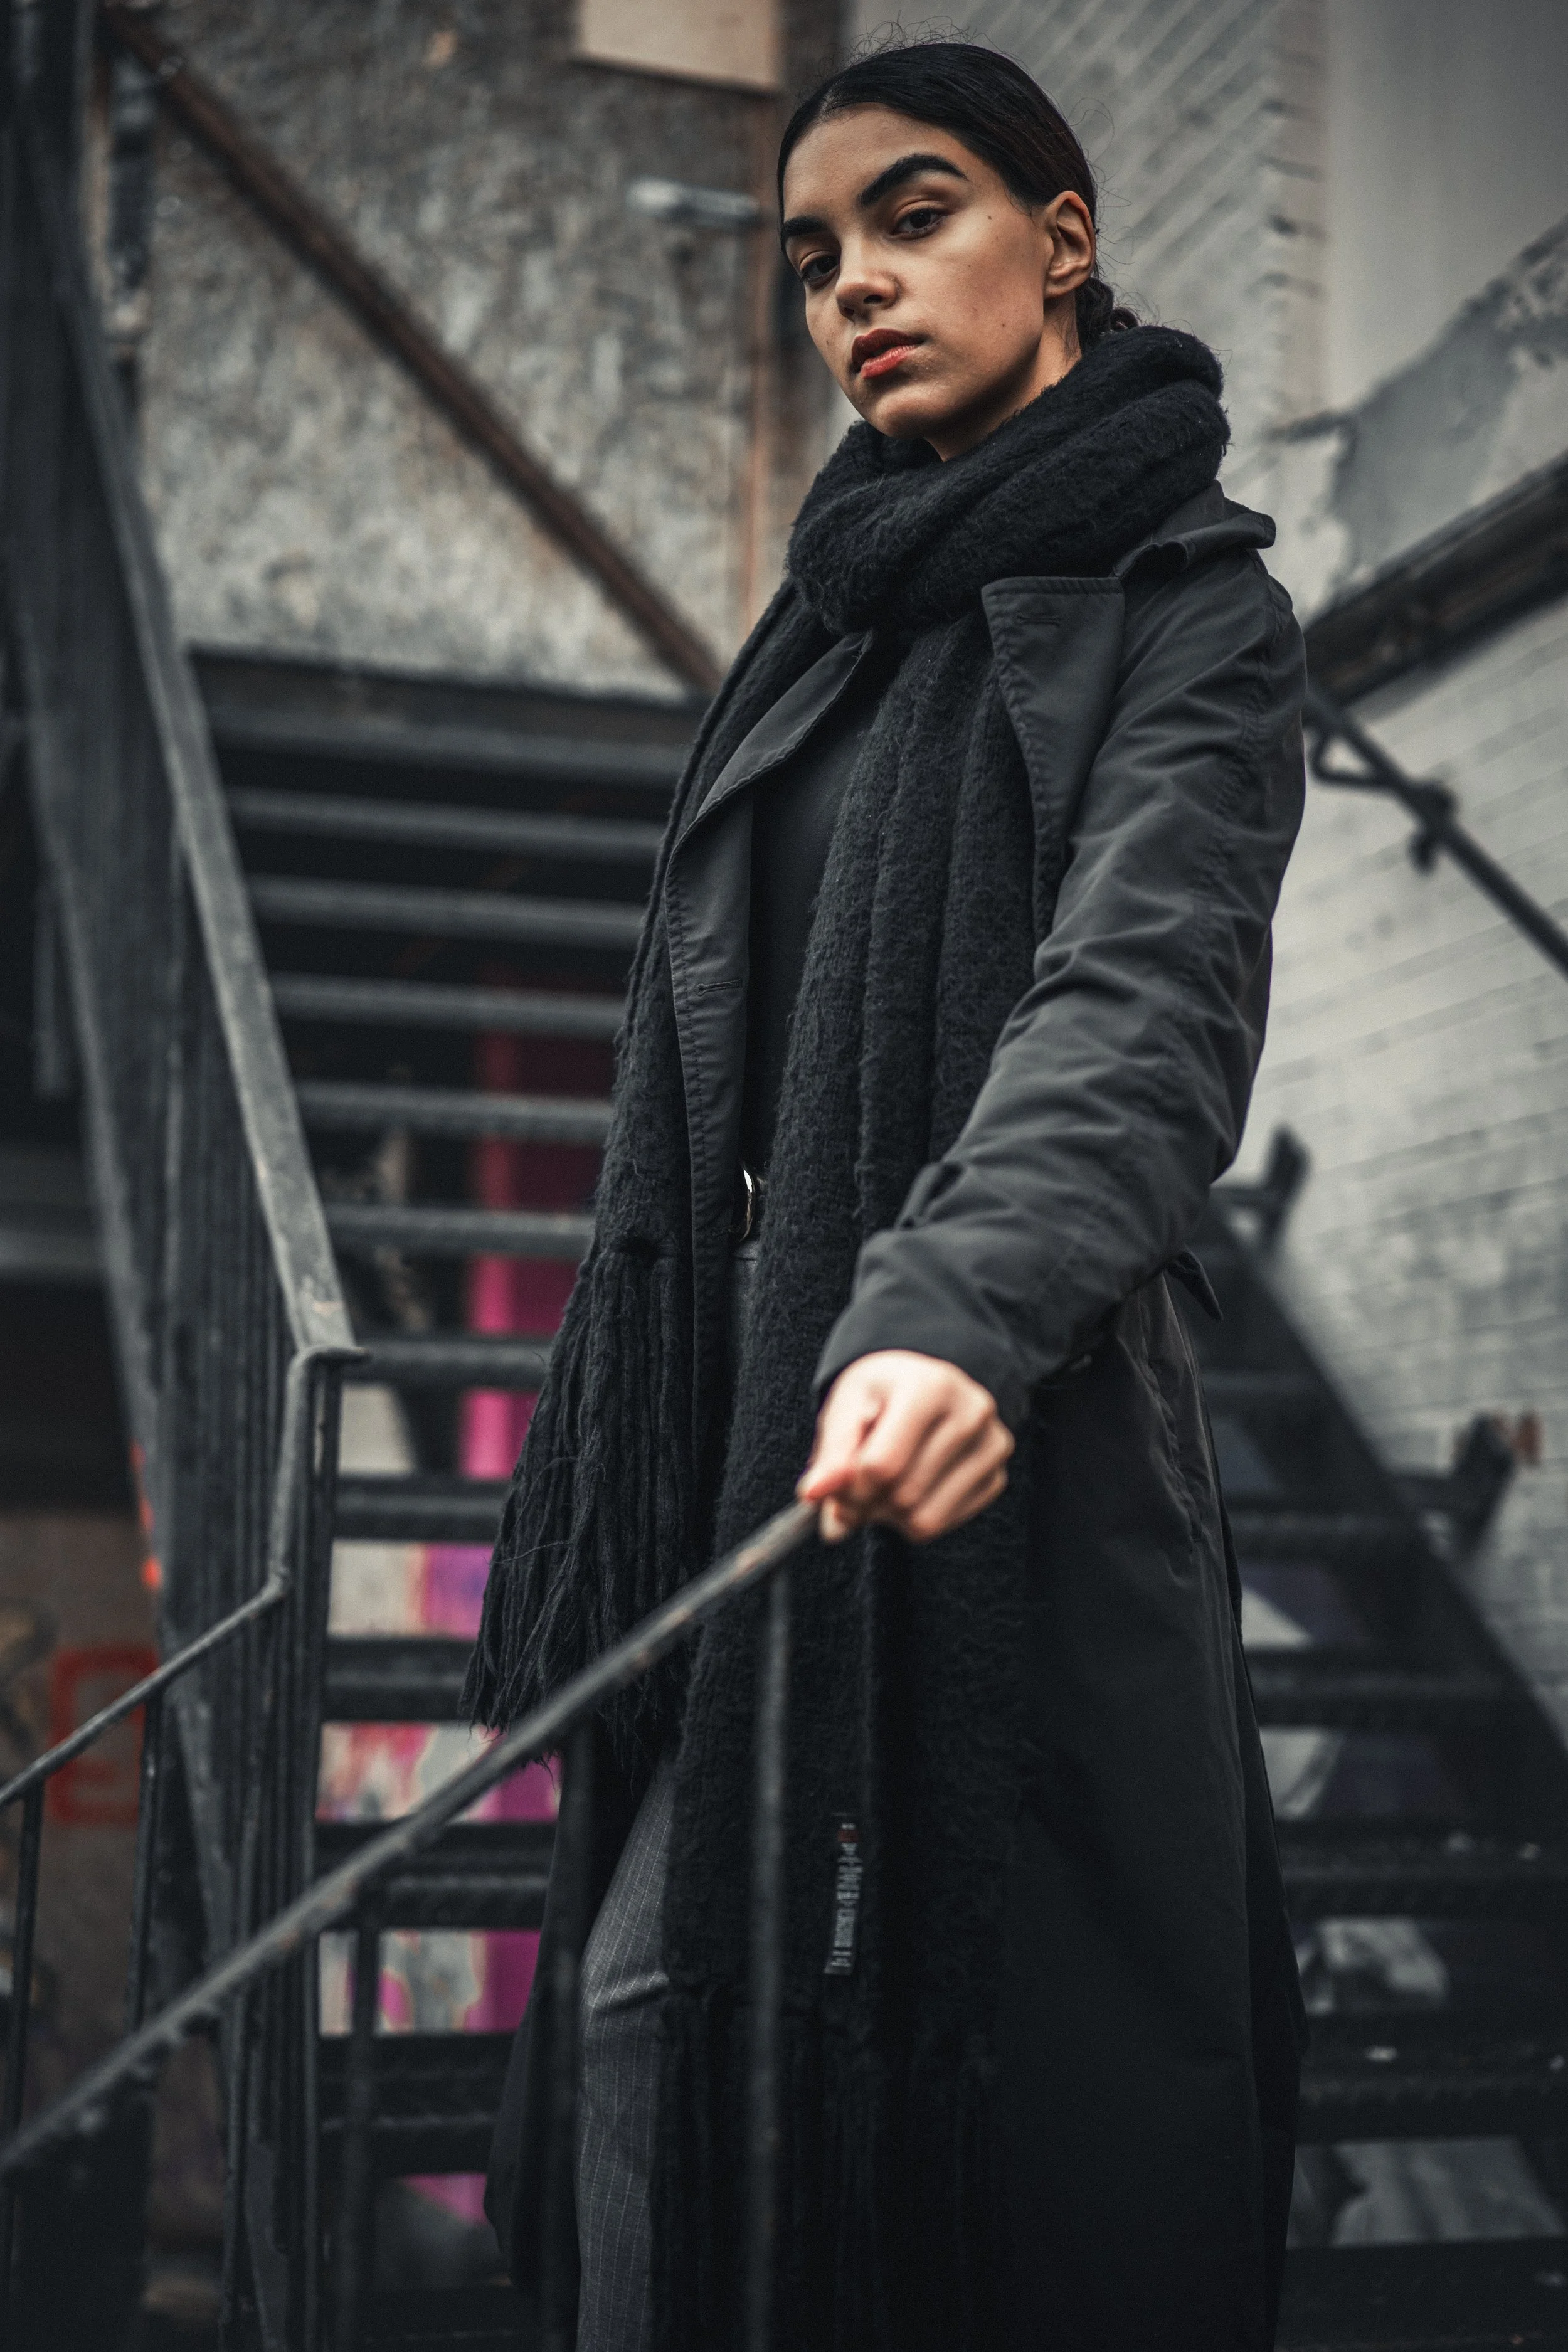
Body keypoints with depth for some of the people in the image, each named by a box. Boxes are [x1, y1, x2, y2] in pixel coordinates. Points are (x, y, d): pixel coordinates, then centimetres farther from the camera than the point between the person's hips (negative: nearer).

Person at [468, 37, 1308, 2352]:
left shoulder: (1183, 614, -2)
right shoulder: (843, 612, 19)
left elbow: (1143, 993, -21)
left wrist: (962, 1302, -39)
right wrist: (610, 1476, 15)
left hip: (995, 1455, -6)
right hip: (745, 1420, 6)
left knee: (997, 2037, -4)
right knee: (670, 2003, 3)